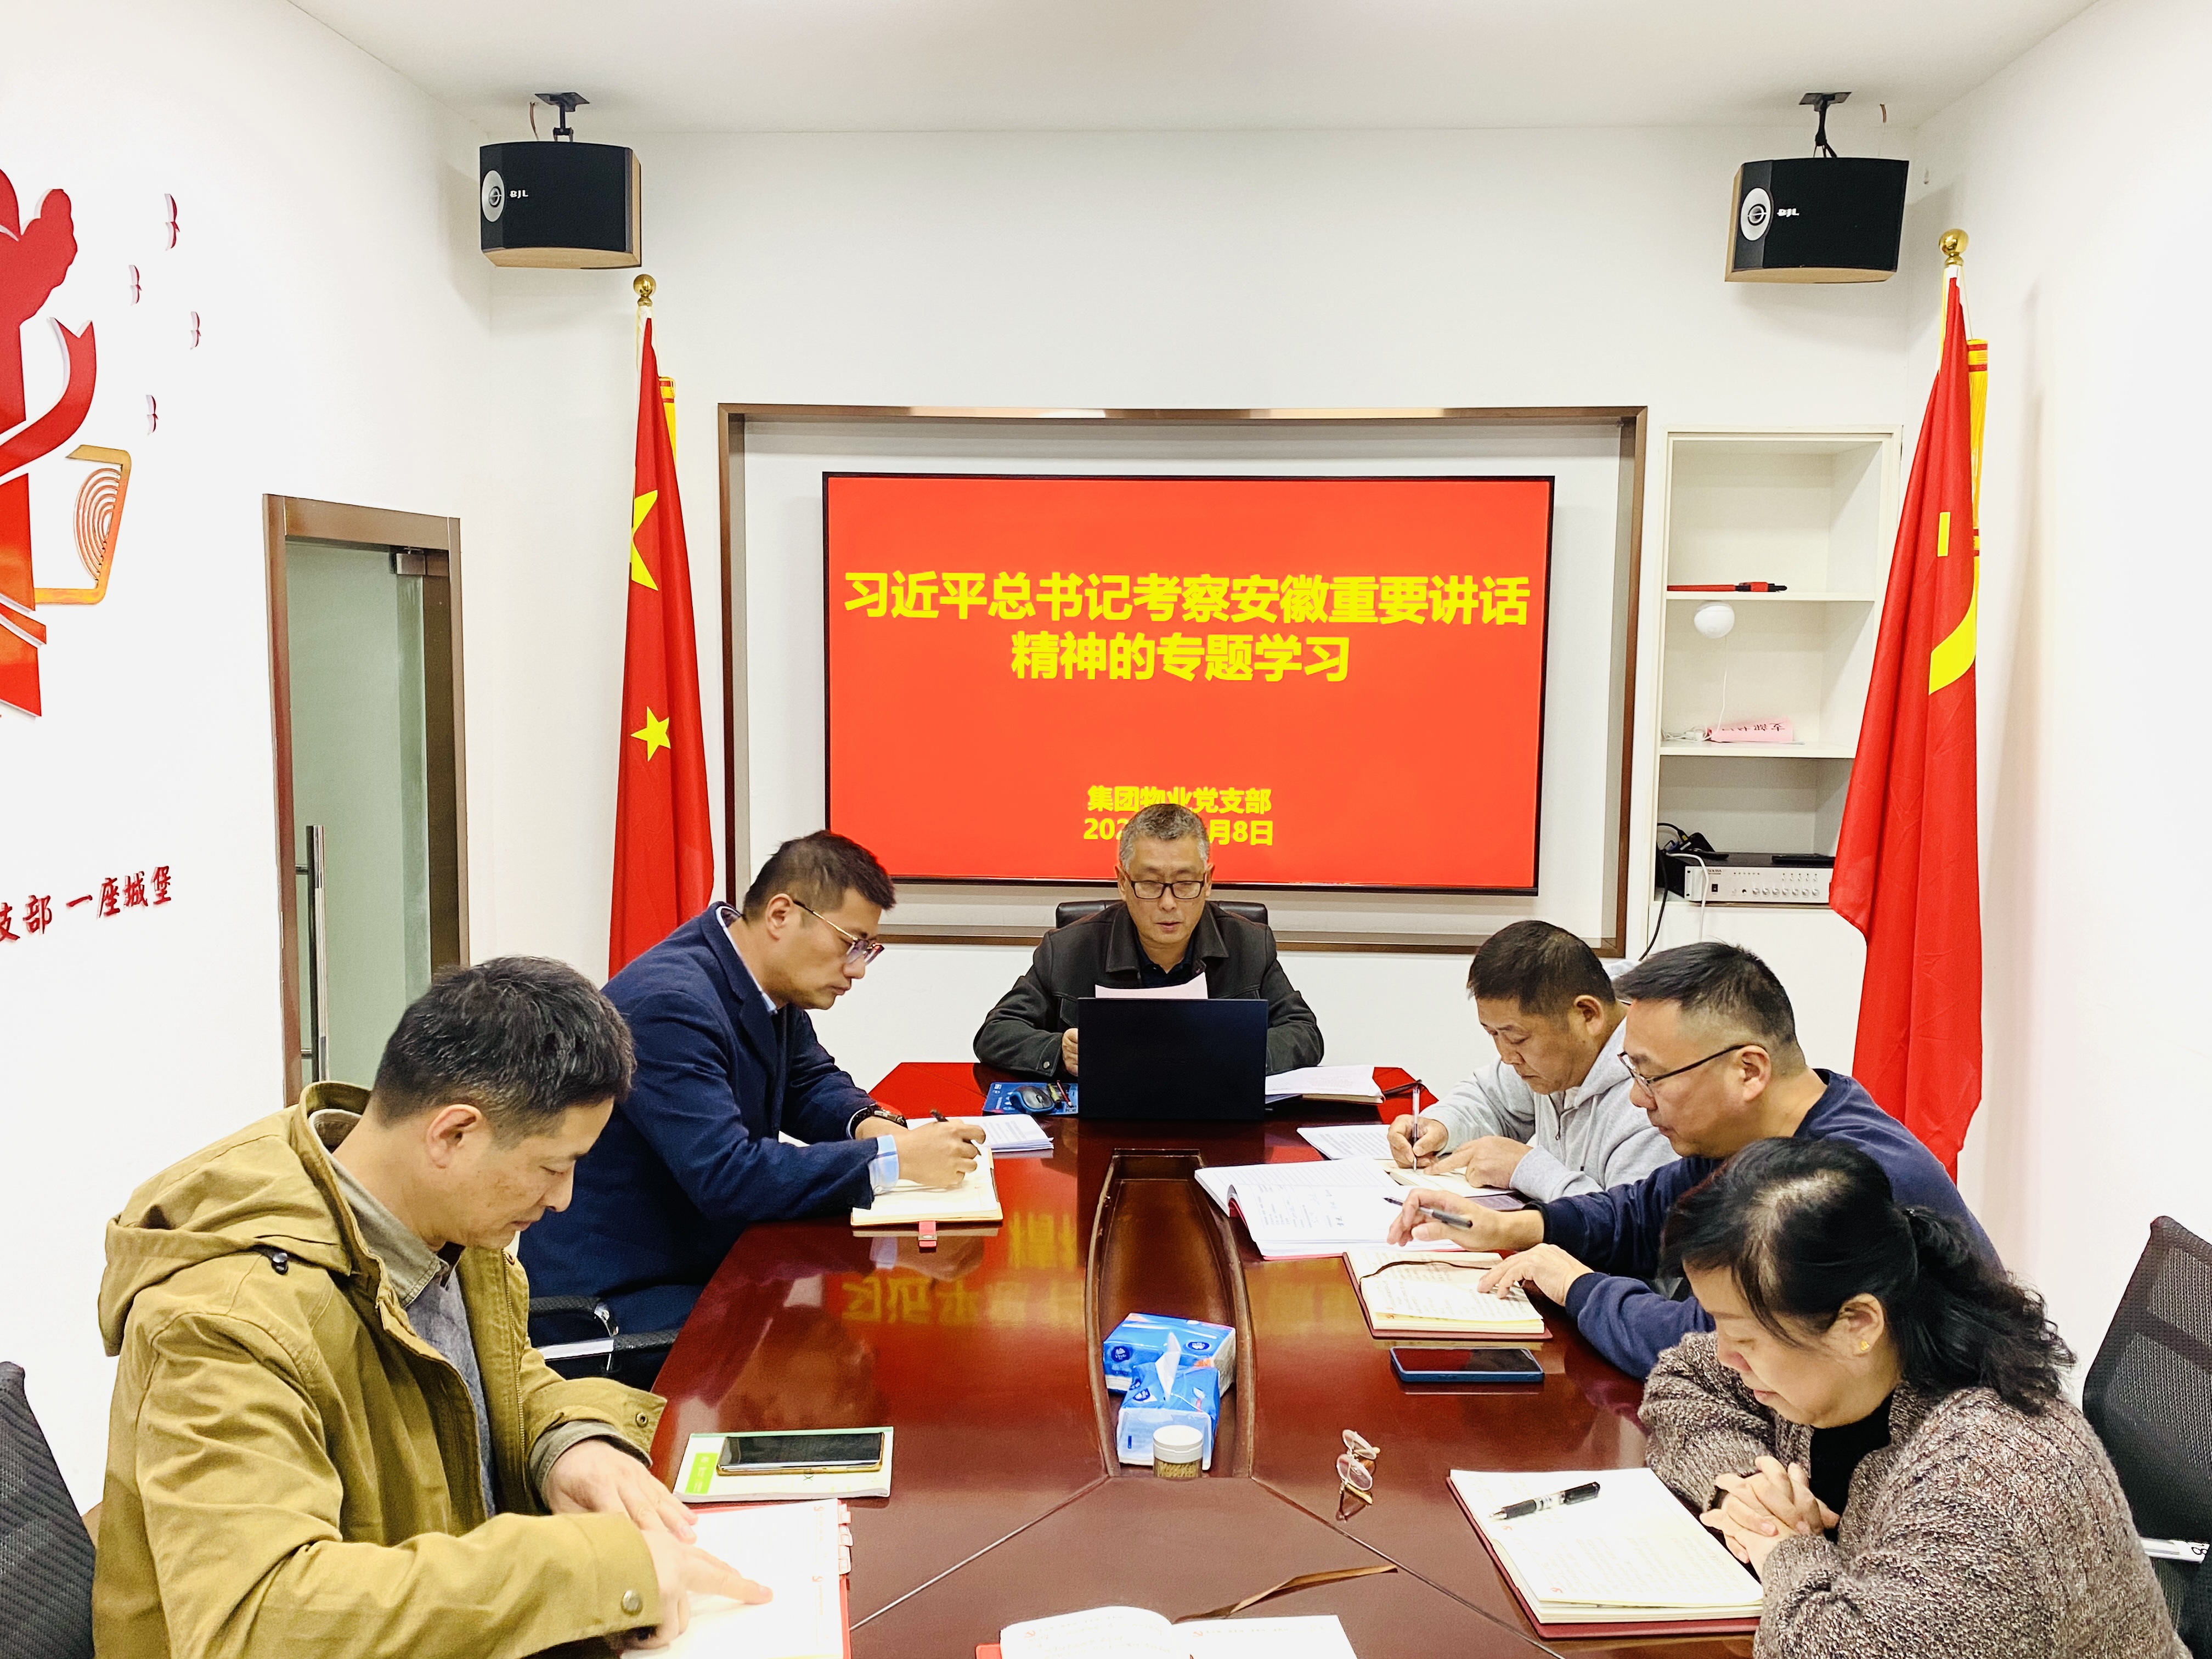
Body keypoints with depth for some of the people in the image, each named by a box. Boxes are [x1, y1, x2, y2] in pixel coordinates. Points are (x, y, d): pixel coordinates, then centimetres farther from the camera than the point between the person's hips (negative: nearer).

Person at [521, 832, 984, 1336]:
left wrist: (869, 1123, -6)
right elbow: (725, 1176, -32)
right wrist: (892, 1159, -31)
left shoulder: (769, 985, 2)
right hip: (615, 1295, -9)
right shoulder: (671, 1005, -26)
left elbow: (811, 1080, 17)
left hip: (711, 1263, 9)